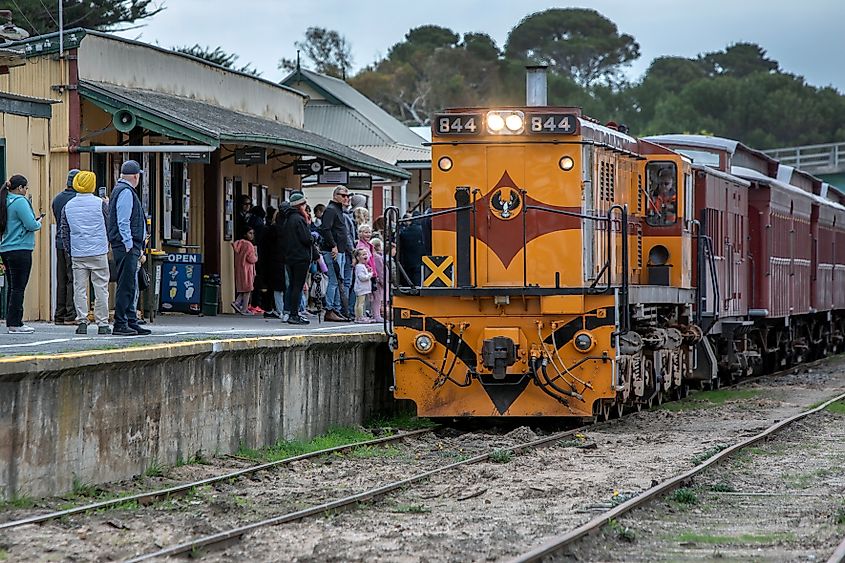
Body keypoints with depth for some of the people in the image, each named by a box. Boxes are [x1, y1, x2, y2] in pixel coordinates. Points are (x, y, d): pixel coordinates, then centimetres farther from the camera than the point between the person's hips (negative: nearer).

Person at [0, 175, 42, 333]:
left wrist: (34, 221, 15)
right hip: (20, 250, -9)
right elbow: (31, 225, -17)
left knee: (13, 287, 12)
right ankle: (15, 323, -5)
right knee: (18, 288, -6)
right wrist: (39, 222, 4)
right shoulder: (20, 202, -13)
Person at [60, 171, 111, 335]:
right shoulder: (100, 204, -4)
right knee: (101, 288, 2)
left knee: (80, 289, 5)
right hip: (98, 253, -3)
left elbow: (64, 232, 10)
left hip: (77, 254, 3)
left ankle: (82, 322, -1)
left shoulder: (68, 206, 6)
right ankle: (102, 324, 2)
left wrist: (69, 251, 18)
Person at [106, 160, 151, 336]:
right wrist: (129, 245, -19)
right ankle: (120, 324, -9)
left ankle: (131, 322, 18)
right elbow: (123, 222, -19)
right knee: (126, 286, -9)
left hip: (129, 247, 11)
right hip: (127, 247, -11)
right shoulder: (126, 192, -12)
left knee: (130, 286, 13)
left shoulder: (120, 190, 20)